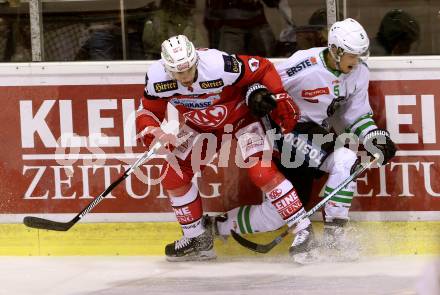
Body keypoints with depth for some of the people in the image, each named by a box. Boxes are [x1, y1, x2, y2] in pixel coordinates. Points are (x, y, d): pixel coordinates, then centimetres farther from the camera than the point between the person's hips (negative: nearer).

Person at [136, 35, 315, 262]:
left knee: (261, 170, -22)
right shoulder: (157, 78, -25)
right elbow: (147, 113, -11)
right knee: (173, 175, -3)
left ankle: (302, 227, -13)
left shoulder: (220, 66, -37)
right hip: (201, 124, 5)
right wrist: (153, 134, -32)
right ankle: (198, 239, 15)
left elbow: (263, 69, -23)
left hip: (242, 114, -5)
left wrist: (280, 99, -23)